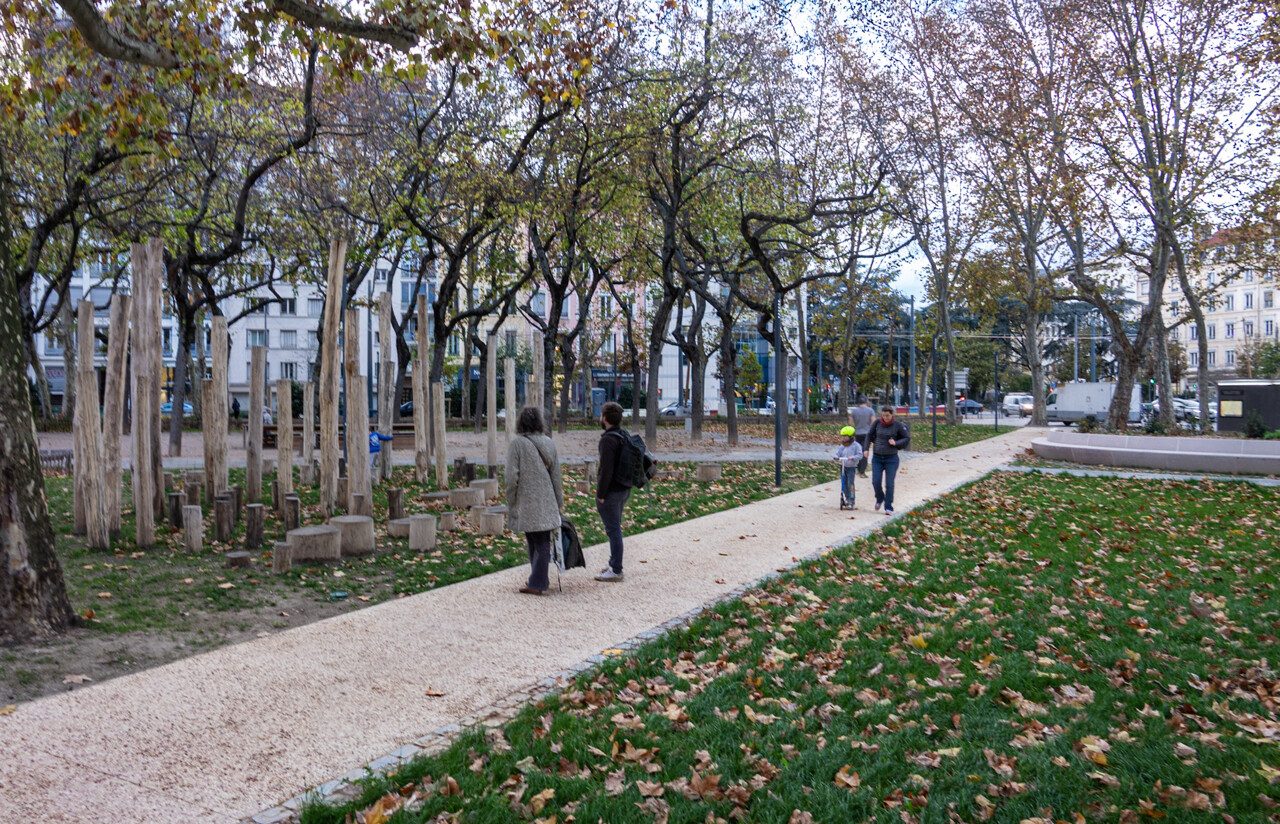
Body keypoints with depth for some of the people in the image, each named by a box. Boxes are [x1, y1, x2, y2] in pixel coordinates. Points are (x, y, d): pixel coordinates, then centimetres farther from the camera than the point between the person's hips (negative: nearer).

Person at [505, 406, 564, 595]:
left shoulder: (517, 443, -10)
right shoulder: (549, 443, 4)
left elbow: (512, 476, -12)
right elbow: (556, 475, 8)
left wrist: (510, 502, -1)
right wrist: (559, 501, 17)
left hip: (526, 503, -4)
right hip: (546, 503, 4)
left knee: (534, 542, 2)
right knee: (543, 542, 10)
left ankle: (537, 583, 8)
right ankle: (539, 580, 17)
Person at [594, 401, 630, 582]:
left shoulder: (608, 439, -20)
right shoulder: (625, 436, 9)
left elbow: (606, 470, -24)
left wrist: (601, 494, -16)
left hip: (611, 491, -9)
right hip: (624, 489, 9)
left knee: (613, 530, -3)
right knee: (615, 528, 20)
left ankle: (616, 571, 3)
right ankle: (614, 564, 31)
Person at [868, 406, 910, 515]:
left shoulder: (898, 425, -7)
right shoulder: (877, 423, -2)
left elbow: (907, 438, 3)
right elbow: (869, 435, 12)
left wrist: (896, 443, -12)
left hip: (891, 458, -2)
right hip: (877, 458, 2)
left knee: (889, 483, -3)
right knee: (875, 482, -5)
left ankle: (888, 507, 6)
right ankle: (880, 499, 24)